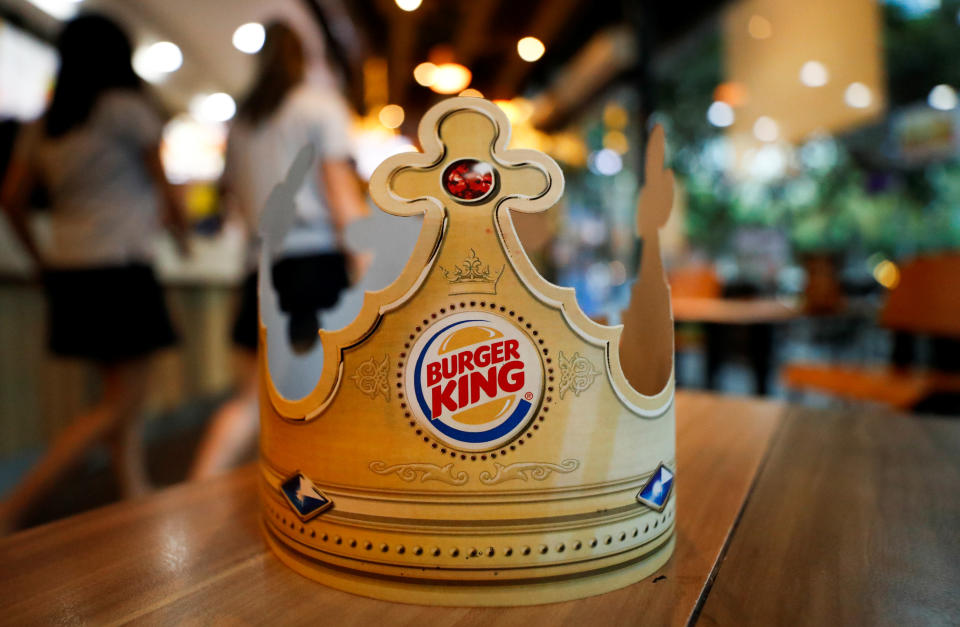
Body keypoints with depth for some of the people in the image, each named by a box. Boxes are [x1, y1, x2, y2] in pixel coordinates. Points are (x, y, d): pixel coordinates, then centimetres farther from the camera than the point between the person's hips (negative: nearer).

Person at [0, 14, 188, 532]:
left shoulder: (42, 125, 13)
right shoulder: (127, 107, -4)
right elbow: (164, 192, 1)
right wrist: (181, 232, 17)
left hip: (68, 271, 8)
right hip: (118, 268, -7)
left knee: (125, 397, 12)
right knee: (121, 404, -2)